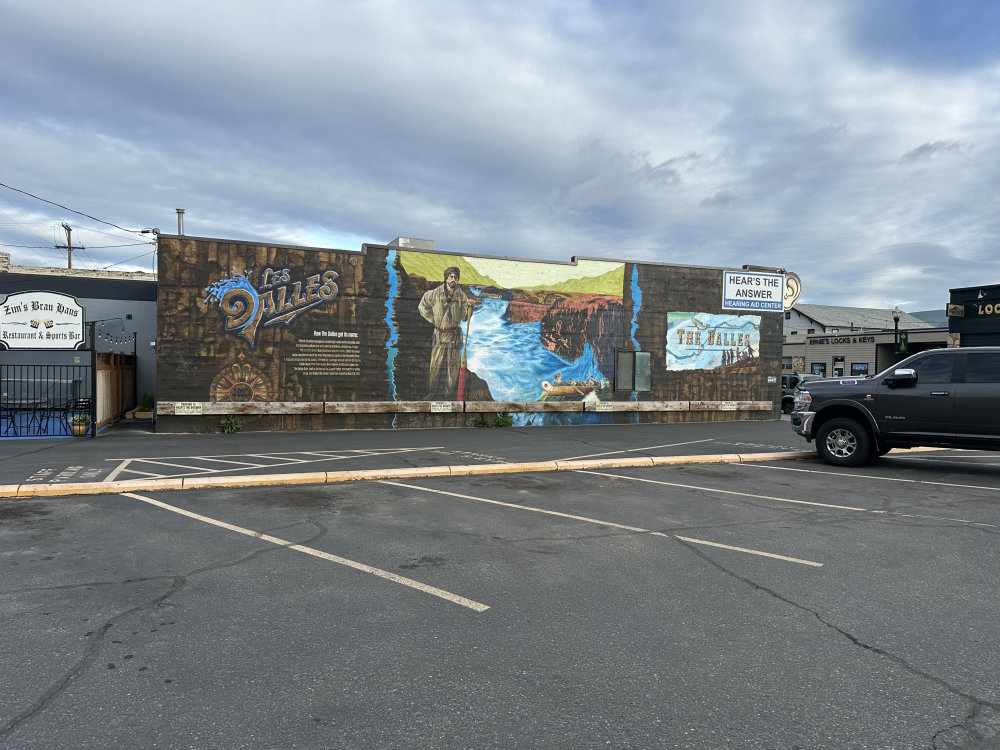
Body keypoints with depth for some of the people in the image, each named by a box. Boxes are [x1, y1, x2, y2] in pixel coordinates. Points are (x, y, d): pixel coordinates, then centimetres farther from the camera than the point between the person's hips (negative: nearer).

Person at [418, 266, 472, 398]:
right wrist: (433, 320, 4)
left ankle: (449, 394, 13)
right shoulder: (435, 293, -2)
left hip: (455, 335, 2)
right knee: (435, 364, -3)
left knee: (453, 365, 5)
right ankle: (432, 392, 7)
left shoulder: (461, 296, 5)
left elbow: (464, 317, 10)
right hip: (440, 334, -2)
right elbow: (422, 306, 10)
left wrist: (469, 306, -9)